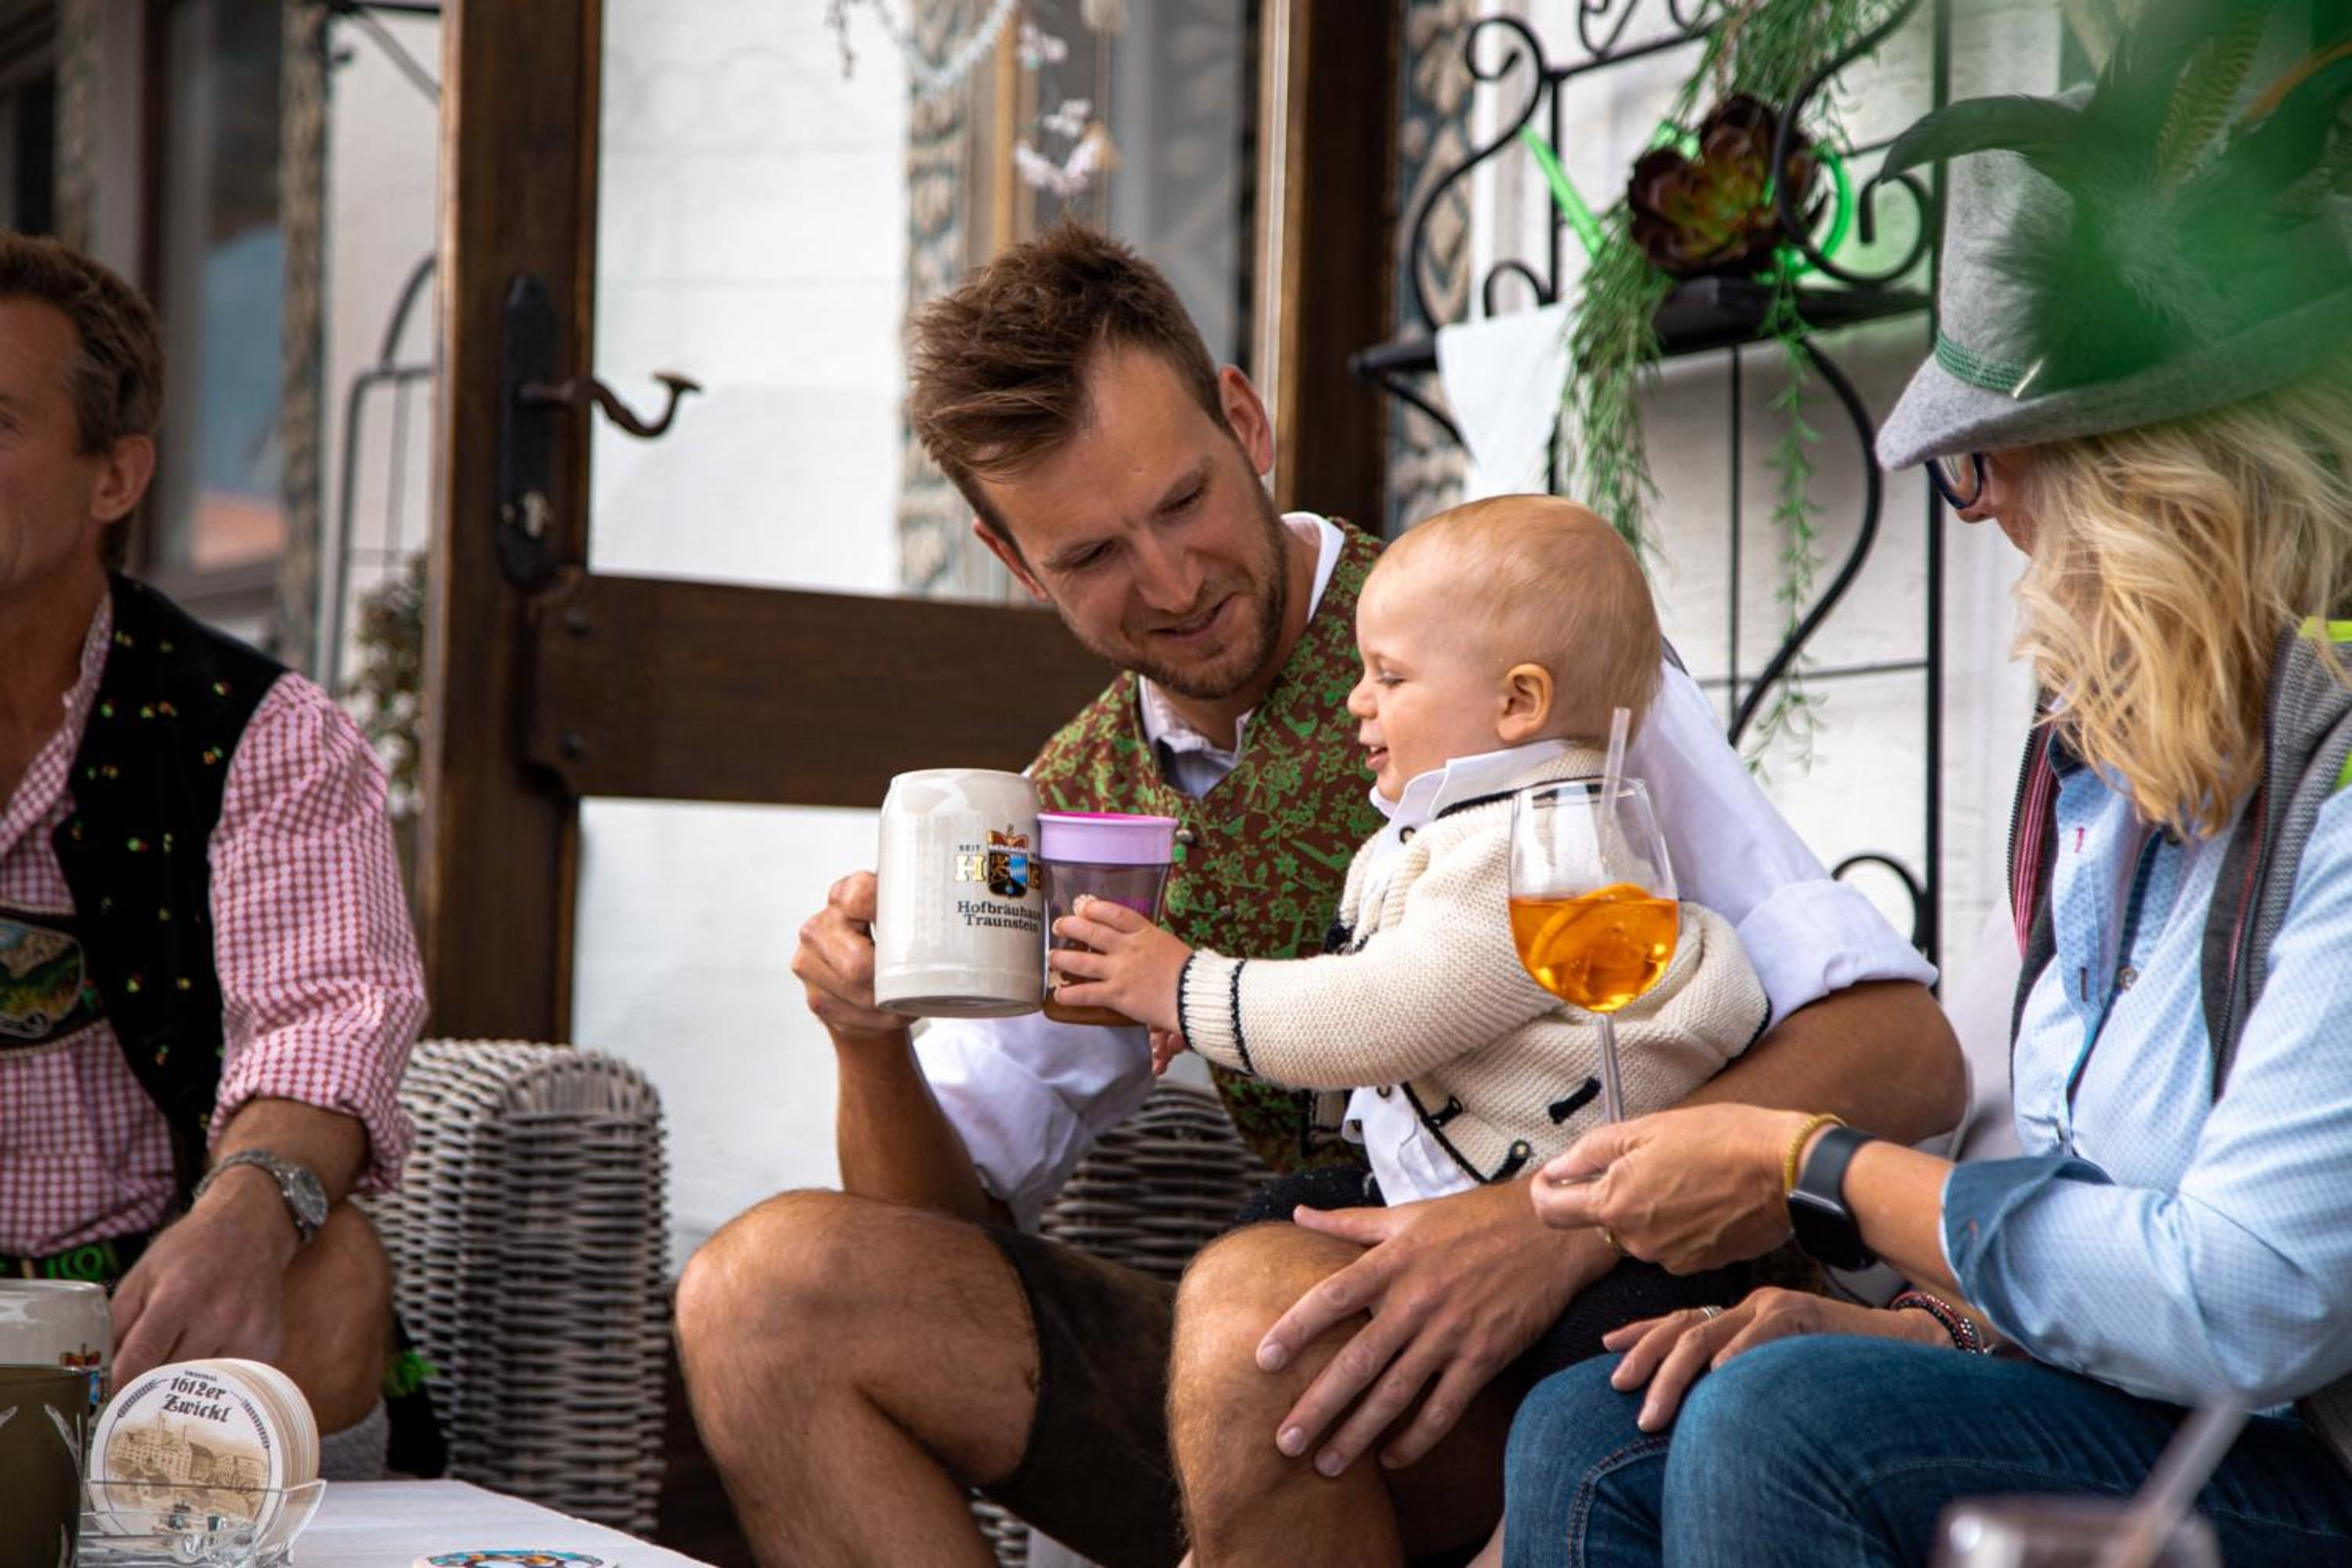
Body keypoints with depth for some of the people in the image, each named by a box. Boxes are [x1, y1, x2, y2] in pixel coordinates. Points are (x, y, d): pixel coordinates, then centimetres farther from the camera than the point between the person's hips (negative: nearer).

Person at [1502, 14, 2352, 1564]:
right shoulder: (2113, 762, 10)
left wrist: (1802, 1164, -13)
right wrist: (1916, 1320, -2)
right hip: (2140, 1415, 9)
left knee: (1784, 1426, -27)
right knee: (1588, 1444, -5)